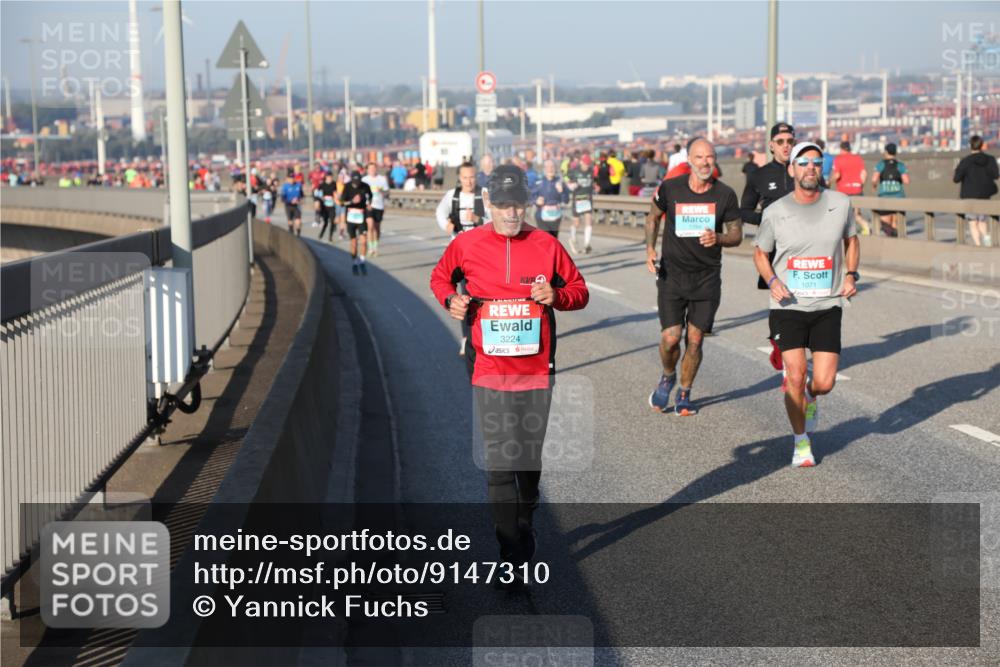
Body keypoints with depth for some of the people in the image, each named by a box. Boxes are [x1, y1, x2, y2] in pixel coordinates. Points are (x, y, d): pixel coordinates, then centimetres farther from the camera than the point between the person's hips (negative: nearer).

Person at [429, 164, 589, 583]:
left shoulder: (546, 245, 1)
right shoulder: (466, 245, 0)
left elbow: (579, 291, 9)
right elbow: (440, 277, 18)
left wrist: (556, 296, -12)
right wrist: (450, 299, -3)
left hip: (537, 371, 2)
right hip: (490, 371, -2)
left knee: (530, 460, 14)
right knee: (500, 463, -8)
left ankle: (524, 533, 34)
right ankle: (512, 556, -6)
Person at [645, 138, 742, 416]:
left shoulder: (725, 194, -4)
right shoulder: (670, 189, -5)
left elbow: (736, 235, 4)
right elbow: (653, 217, 12)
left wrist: (717, 238, -18)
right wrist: (650, 248, -2)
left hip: (707, 277, 1)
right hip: (672, 275, -1)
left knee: (695, 340, 1)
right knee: (670, 338, -8)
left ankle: (684, 395, 22)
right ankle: (668, 377, 24)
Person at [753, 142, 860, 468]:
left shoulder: (840, 203, -1)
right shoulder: (775, 212, -4)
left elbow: (851, 240, 17)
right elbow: (760, 252, 10)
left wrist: (851, 274, 1)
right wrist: (772, 281, -9)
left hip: (827, 307, 1)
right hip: (788, 307, -1)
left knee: (824, 383, -4)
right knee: (795, 377, -9)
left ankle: (810, 397, 35)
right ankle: (801, 441, 14)